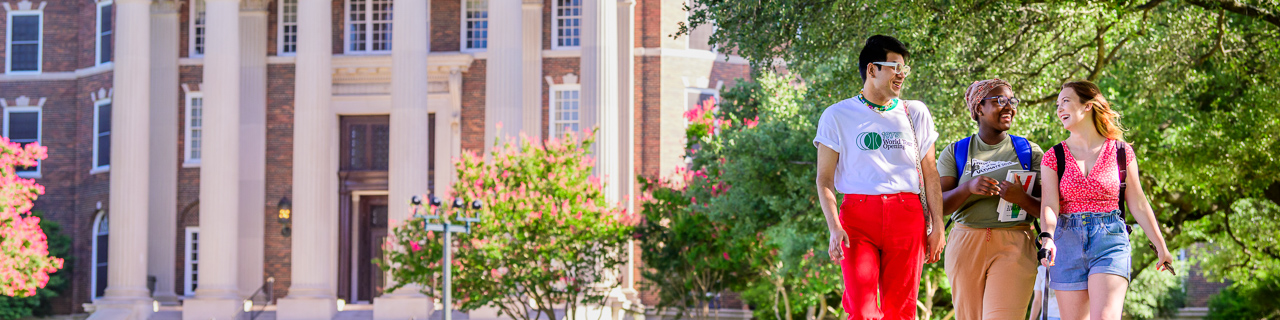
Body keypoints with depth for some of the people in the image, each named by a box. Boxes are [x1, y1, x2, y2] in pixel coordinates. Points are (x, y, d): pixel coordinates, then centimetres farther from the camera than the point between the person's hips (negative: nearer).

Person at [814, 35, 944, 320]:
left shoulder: (915, 113, 16)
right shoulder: (837, 116, 7)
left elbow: (930, 175, 16)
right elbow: (824, 179, 3)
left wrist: (937, 226, 8)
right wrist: (834, 228, -10)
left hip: (907, 217, 2)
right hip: (858, 215, -2)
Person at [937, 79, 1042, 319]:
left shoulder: (1029, 151, 10)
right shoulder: (955, 153, 11)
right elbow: (937, 205, 0)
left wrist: (1022, 199, -16)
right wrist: (968, 187, -19)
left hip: (1014, 247, -1)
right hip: (966, 245, 1)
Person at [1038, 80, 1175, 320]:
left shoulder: (1121, 152, 4)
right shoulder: (1054, 158, 5)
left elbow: (1138, 204, 11)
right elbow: (1050, 205, -7)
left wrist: (1161, 247, 15)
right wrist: (1047, 238, -27)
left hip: (1110, 240, -2)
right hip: (1068, 243, 2)